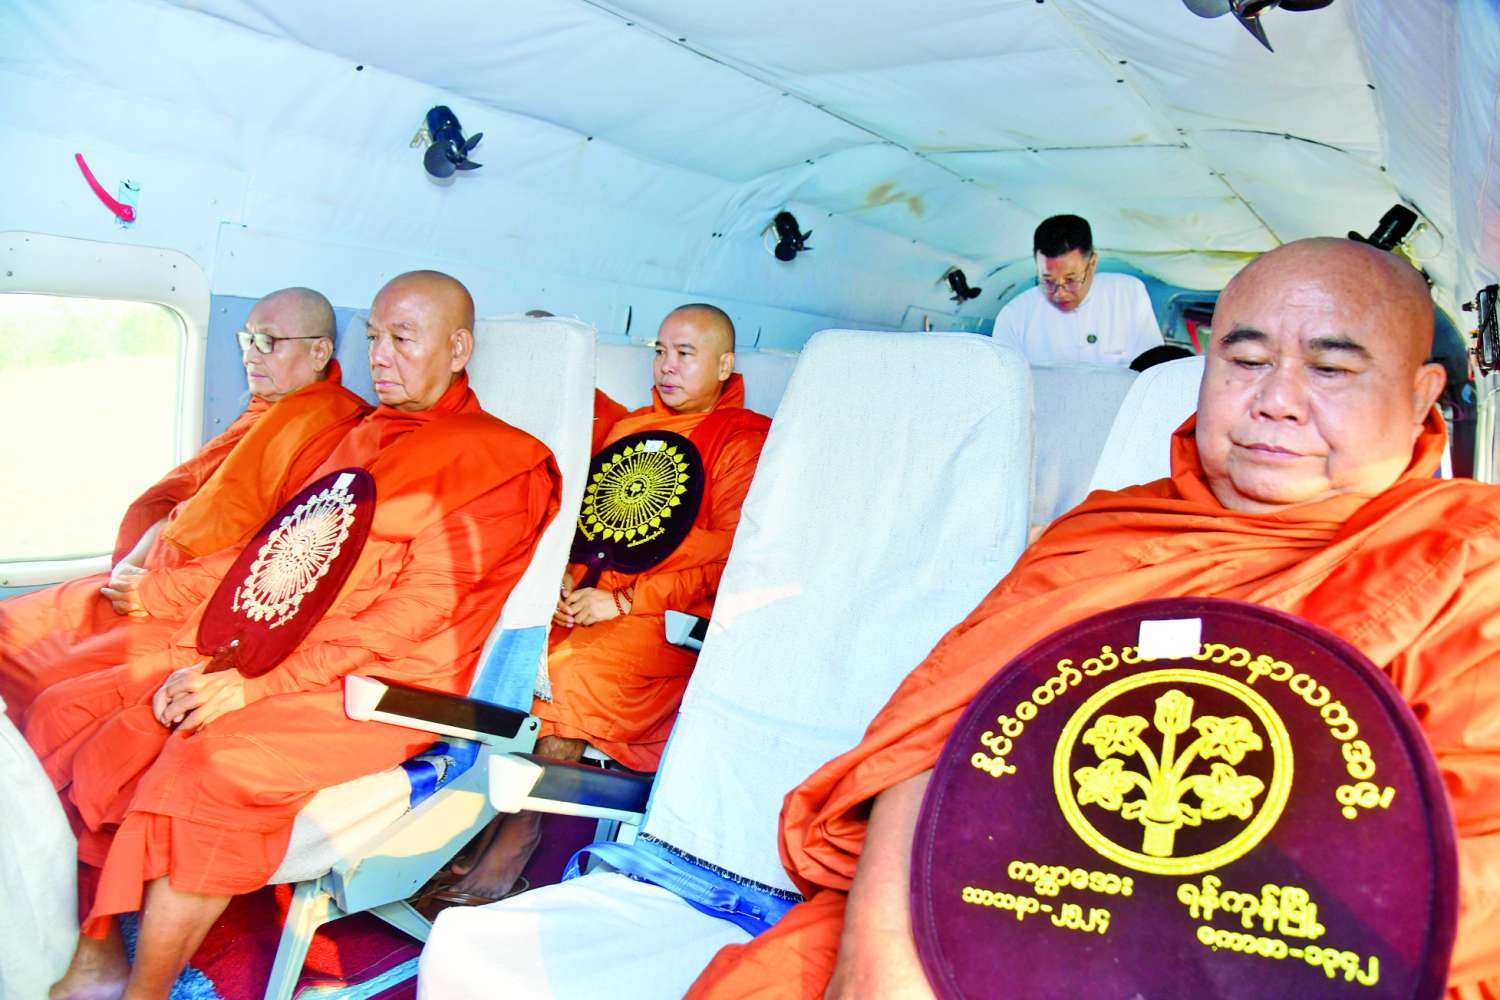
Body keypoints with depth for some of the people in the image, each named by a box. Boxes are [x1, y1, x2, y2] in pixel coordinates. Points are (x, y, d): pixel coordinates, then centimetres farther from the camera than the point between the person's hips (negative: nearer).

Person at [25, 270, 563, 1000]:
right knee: (63, 715, -3)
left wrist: (262, 680, -20)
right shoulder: (361, 440, 20)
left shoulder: (497, 460, -6)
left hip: (385, 686, -8)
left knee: (209, 762, -32)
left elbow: (419, 609, -16)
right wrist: (201, 657, -3)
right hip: (265, 659, 8)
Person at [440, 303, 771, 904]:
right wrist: (567, 578, -1)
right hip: (595, 597, 6)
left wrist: (622, 601, -15)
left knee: (572, 666, -30)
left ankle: (512, 852, -19)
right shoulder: (629, 429, 21)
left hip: (678, 617, -6)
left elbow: (727, 561, -8)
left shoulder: (745, 441, 0)